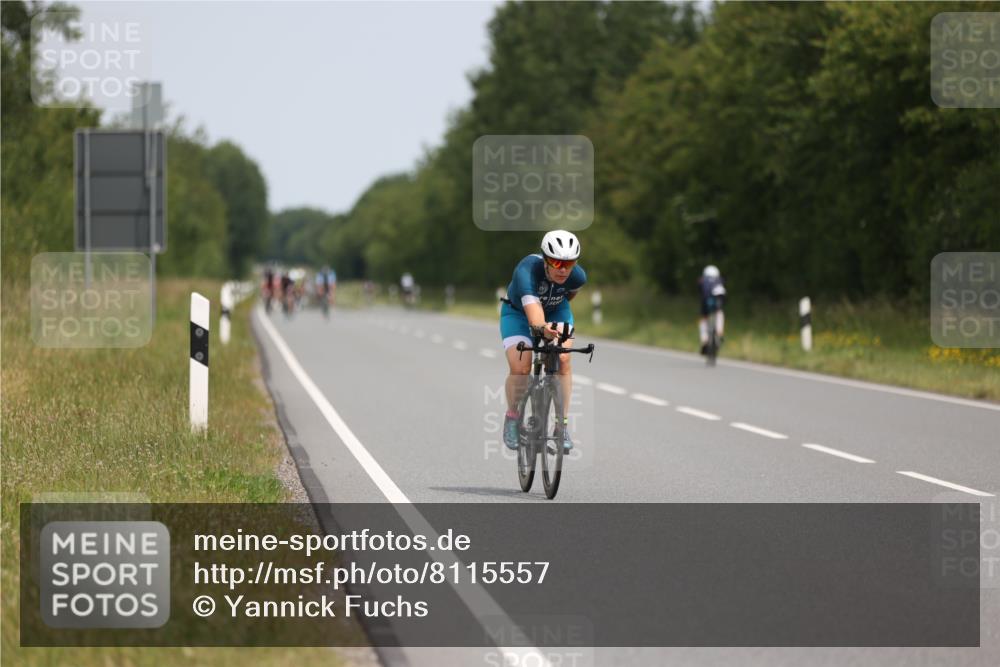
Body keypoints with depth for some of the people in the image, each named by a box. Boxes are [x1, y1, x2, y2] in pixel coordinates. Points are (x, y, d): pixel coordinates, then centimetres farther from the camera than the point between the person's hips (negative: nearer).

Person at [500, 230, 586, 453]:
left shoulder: (577, 276, -27)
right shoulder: (527, 271, -40)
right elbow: (532, 307, -54)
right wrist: (541, 328, -74)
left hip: (556, 312, 3)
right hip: (519, 313, -3)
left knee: (563, 359, -21)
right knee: (520, 368, -19)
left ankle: (562, 424, -11)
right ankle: (512, 417, 9)